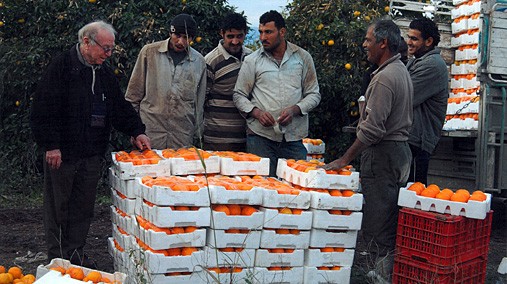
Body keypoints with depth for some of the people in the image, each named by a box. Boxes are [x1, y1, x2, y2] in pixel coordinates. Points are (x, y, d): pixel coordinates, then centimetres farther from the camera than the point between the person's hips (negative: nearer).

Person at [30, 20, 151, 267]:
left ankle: (76, 254, 23)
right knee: (58, 207, 5)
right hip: (62, 152, -6)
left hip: (92, 154, 6)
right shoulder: (62, 66, -9)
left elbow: (119, 106, 19)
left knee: (83, 209, 12)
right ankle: (57, 259, 17)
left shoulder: (105, 73, 13)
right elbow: (44, 109, -13)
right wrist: (50, 145, -17)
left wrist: (136, 131, 6)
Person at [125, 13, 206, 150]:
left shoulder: (199, 61, 7)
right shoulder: (149, 52, 1)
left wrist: (197, 134, 11)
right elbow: (134, 91, 6)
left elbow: (199, 102, 12)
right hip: (150, 128, -1)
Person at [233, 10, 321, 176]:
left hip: (294, 137, 1)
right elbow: (239, 95, 8)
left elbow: (314, 94, 9)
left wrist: (295, 109, -9)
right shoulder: (252, 61, 6)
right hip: (260, 137, -1)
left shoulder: (303, 57, 8)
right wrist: (256, 112, -10)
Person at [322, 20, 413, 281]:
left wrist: (345, 159, -16)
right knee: (393, 227, 14)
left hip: (382, 154, -10)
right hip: (401, 149, 10)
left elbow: (372, 129, -21)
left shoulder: (384, 78, -17)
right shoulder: (402, 71, 15)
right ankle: (391, 274, 21)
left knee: (376, 230, -6)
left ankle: (385, 275, -3)